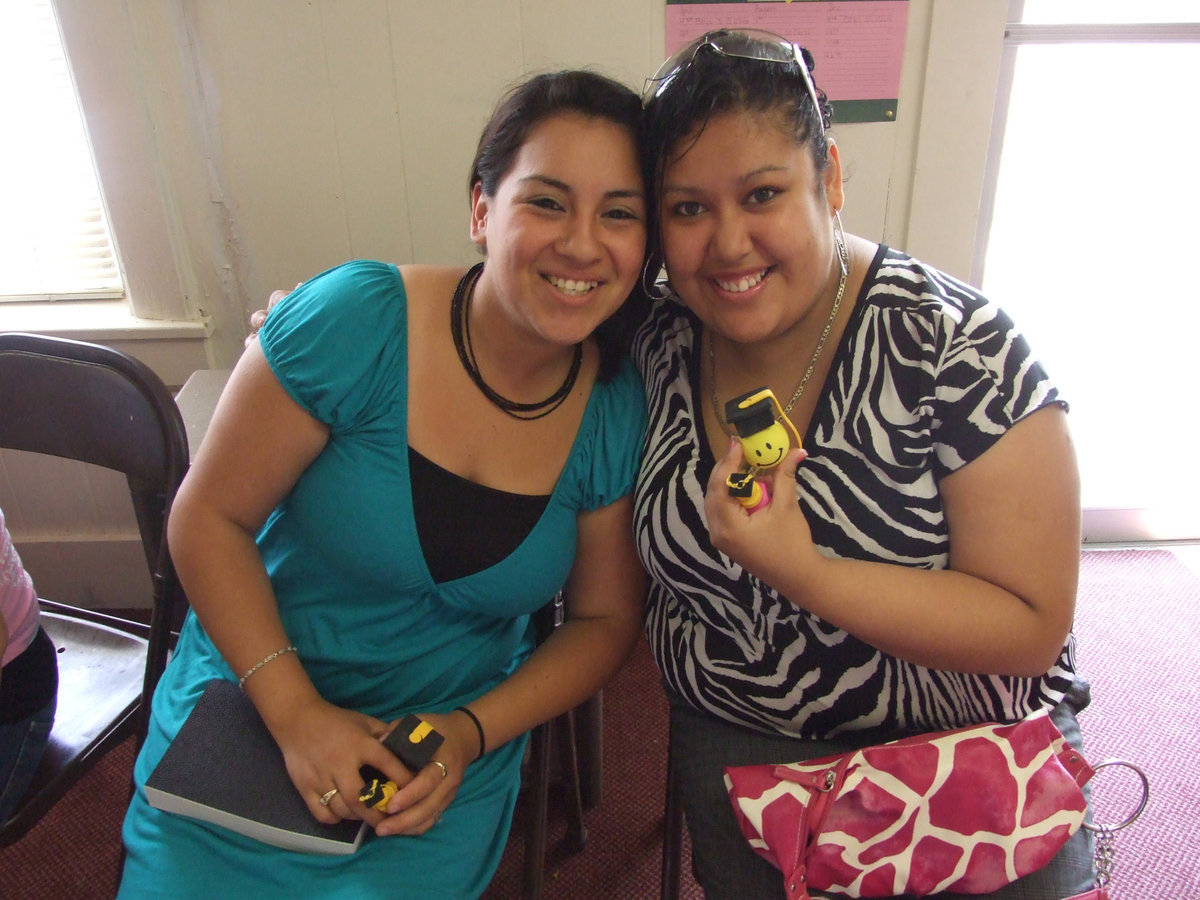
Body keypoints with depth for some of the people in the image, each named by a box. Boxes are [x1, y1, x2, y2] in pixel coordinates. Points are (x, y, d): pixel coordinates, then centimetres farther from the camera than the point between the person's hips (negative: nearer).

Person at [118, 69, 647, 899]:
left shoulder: (619, 413, -12)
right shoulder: (354, 323, -21)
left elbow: (606, 619, -1)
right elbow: (209, 517, -11)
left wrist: (471, 735, -14)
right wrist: (295, 712, -18)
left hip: (461, 735, 2)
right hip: (253, 698, -1)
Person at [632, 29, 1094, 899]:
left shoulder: (951, 345, -22)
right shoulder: (662, 346, -8)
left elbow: (1032, 626, -22)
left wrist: (801, 572, -33)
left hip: (971, 759, -2)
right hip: (732, 752, 3)